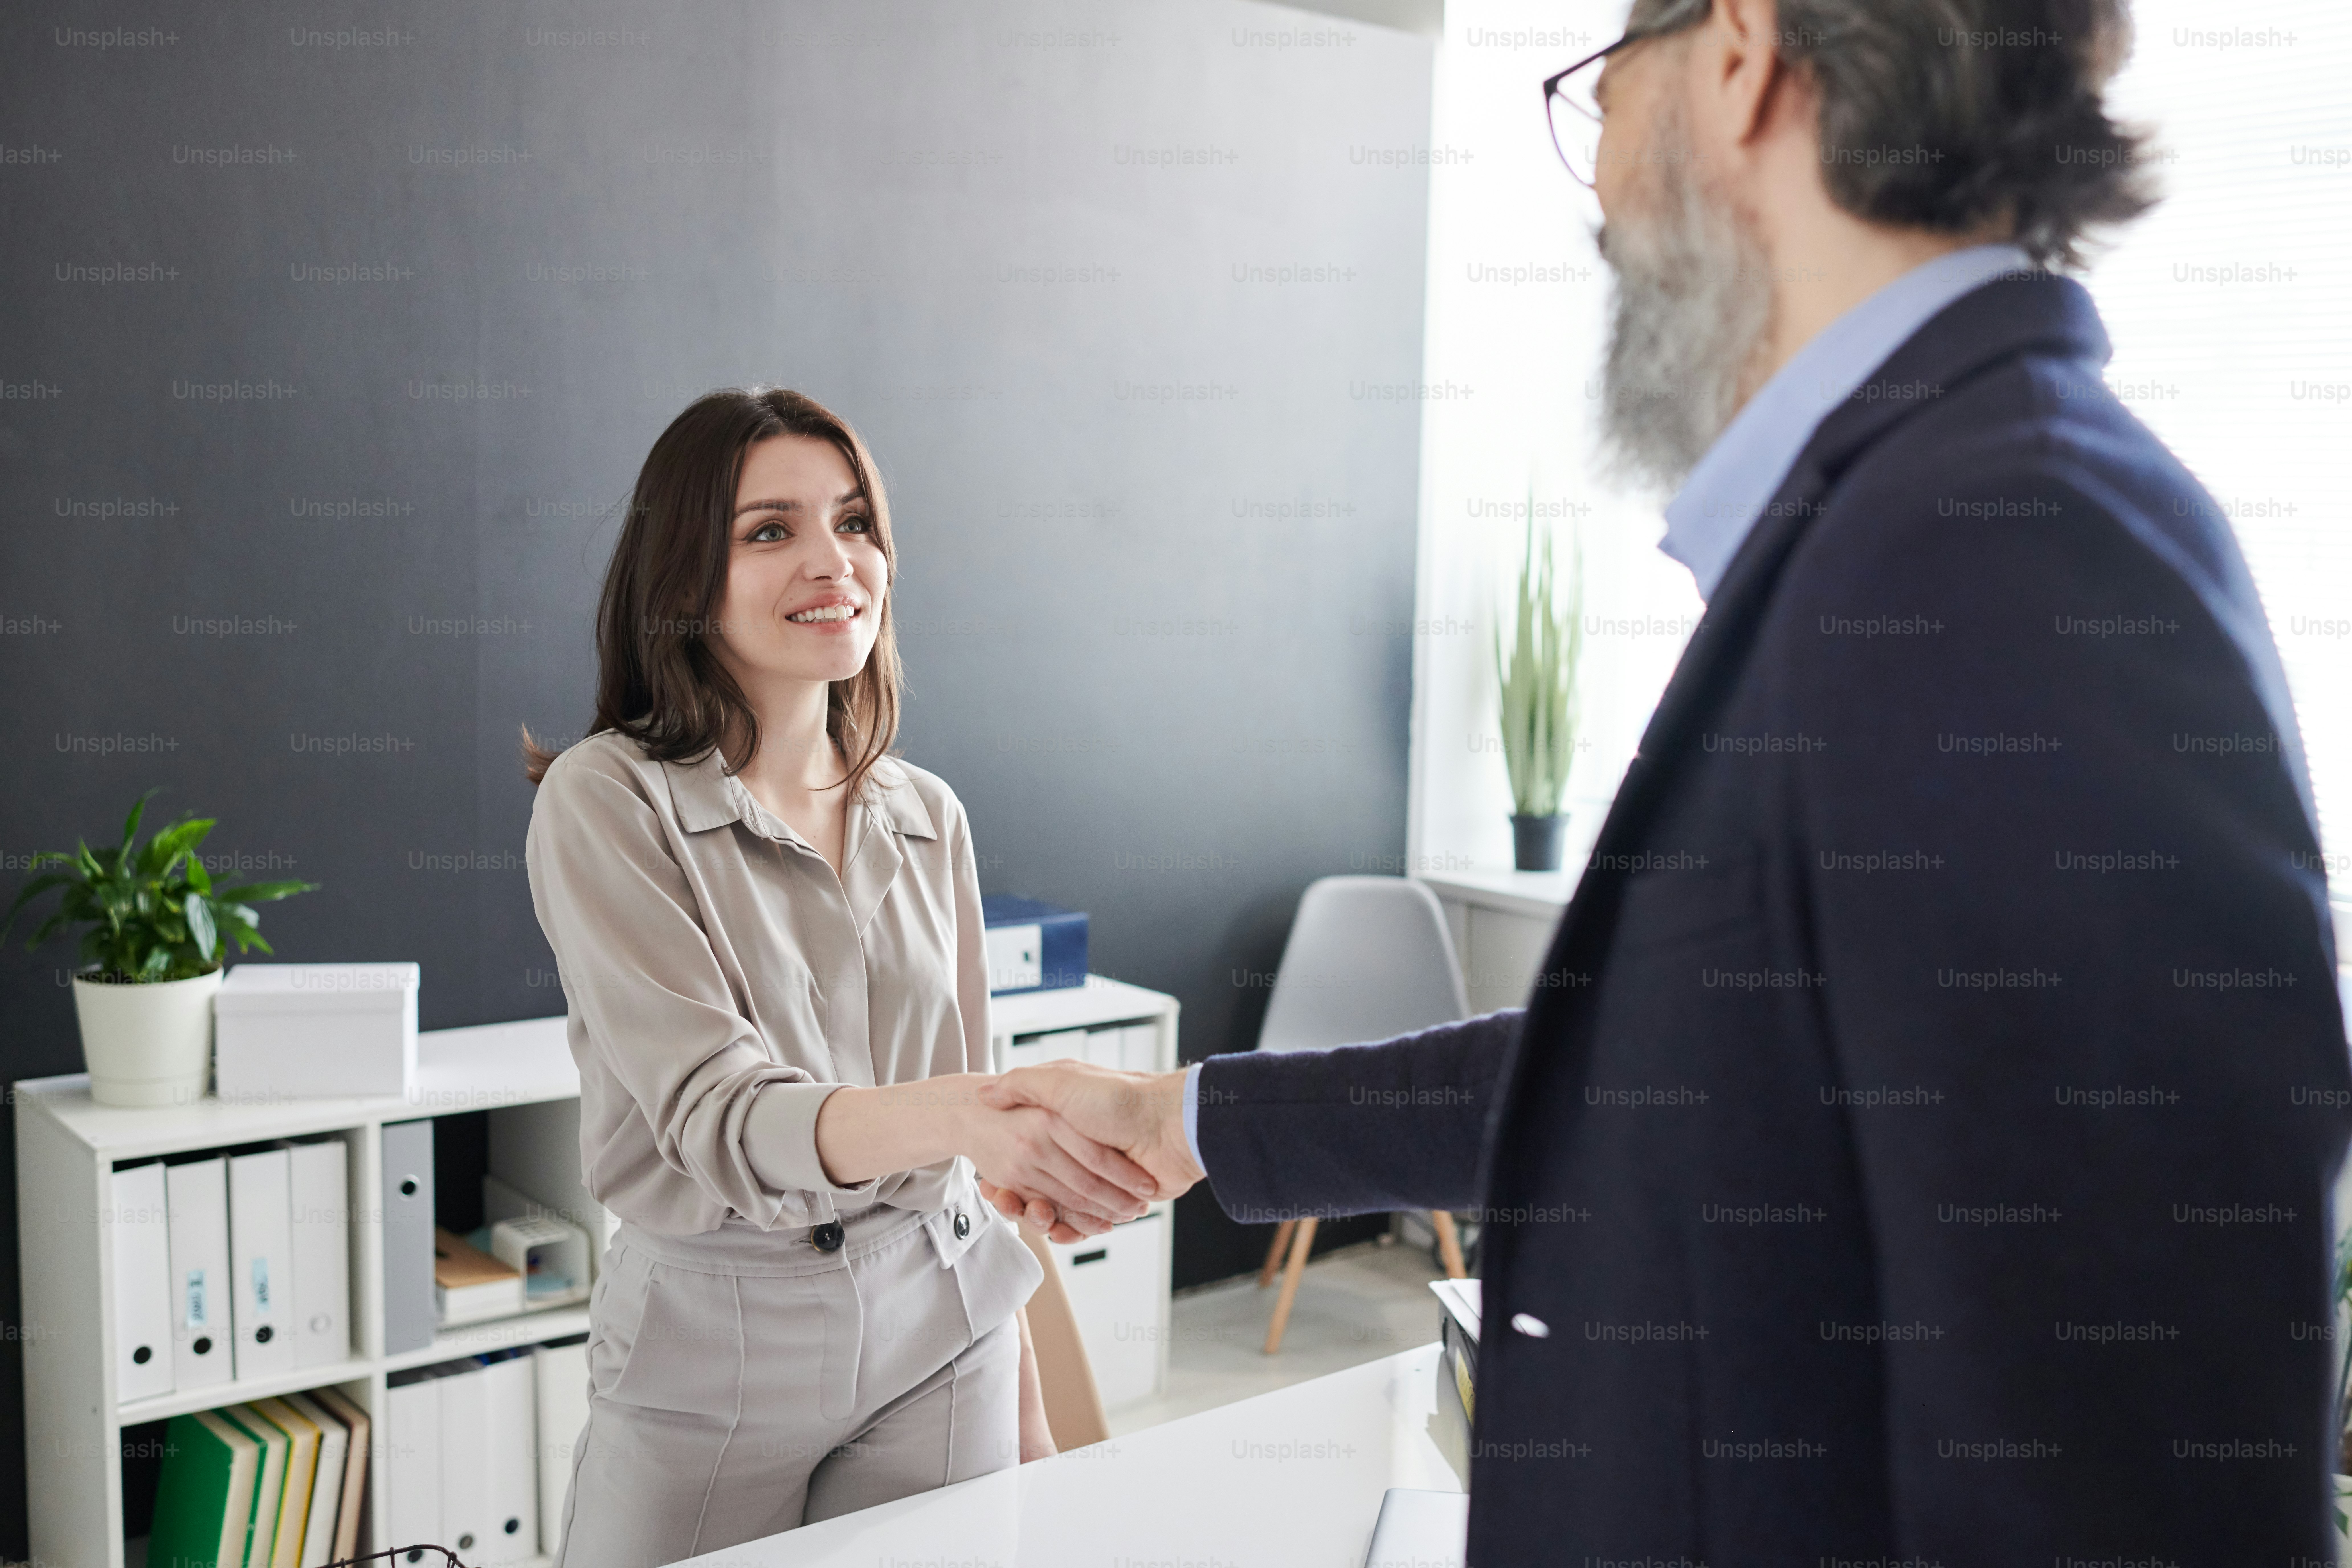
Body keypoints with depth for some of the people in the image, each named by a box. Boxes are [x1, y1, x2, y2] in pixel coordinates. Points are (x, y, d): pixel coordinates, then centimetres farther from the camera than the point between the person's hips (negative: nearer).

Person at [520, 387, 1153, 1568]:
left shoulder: (928, 819, 4)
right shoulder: (606, 803, -11)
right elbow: (717, 1114, -21)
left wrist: (1023, 1396, 13)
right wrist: (958, 1112, -38)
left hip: (938, 1334, 4)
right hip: (711, 1348, -3)